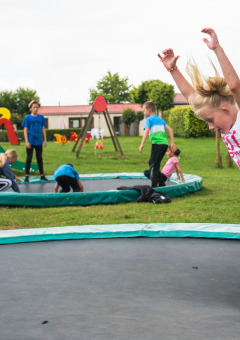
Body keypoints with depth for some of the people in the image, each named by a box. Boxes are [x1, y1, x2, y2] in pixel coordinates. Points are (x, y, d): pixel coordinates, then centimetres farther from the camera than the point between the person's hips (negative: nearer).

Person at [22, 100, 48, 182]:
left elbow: (43, 129, 10)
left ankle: (42, 175, 18)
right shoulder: (27, 117, -4)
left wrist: (45, 140, 7)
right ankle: (27, 176, 8)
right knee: (29, 158, 2)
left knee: (39, 158, 11)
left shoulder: (41, 117, 5)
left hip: (39, 141, 3)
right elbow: (25, 130, -5)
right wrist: (27, 142, -11)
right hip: (30, 141, -3)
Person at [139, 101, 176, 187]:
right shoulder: (160, 119, 22)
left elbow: (146, 131, -14)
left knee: (153, 165, -3)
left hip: (157, 144, -7)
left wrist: (142, 144, -20)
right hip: (165, 143, 7)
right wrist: (172, 143, 16)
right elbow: (170, 129, 17)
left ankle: (154, 185, -8)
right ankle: (161, 184, 19)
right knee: (155, 164, 18)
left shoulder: (148, 119, 2)